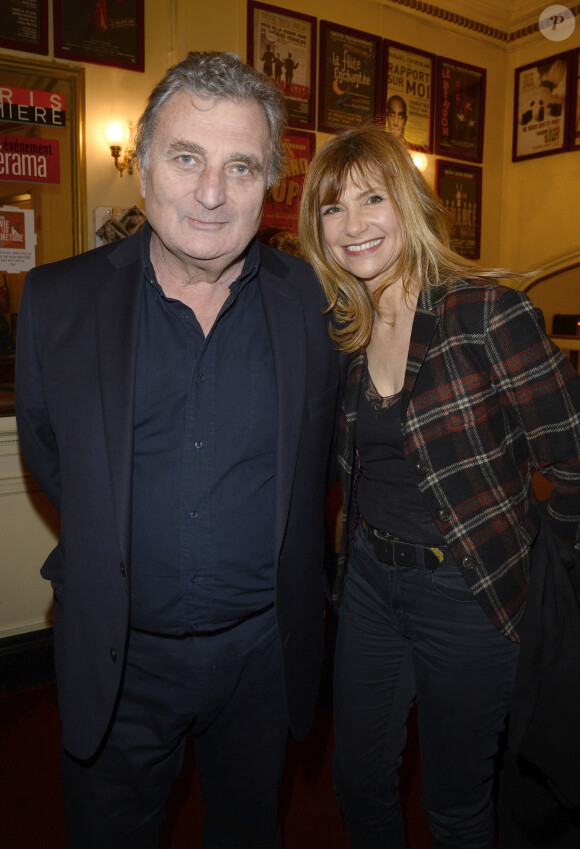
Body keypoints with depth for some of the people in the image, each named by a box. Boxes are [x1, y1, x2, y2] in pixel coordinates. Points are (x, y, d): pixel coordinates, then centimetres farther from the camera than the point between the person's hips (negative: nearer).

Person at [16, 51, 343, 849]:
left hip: (263, 646, 1)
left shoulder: (310, 297, -8)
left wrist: (286, 565, 1)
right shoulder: (58, 299, -9)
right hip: (116, 656, 0)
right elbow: (44, 447, 3)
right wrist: (106, 548, 2)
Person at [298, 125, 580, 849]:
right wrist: (359, 546, 8)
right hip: (368, 580, 5)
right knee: (359, 782, 22)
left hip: (466, 592, -5)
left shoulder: (486, 312, -18)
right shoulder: (342, 332, 1)